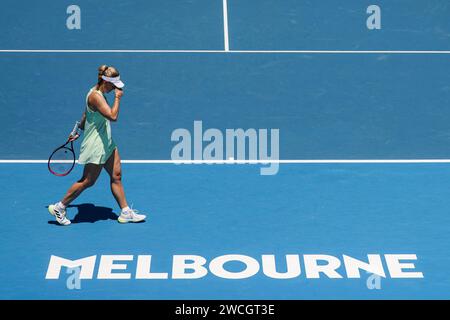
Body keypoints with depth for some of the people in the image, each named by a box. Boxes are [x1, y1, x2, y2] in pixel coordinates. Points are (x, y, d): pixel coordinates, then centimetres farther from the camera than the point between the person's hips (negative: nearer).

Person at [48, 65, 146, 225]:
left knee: (116, 176, 9)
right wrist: (118, 98, -19)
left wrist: (79, 131, 28)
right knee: (87, 181, 0)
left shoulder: (99, 94, 8)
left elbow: (85, 115, 19)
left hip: (106, 143, 10)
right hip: (95, 146, -10)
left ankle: (125, 212, 14)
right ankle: (59, 208, 12)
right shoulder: (95, 96, -23)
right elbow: (113, 116, -31)